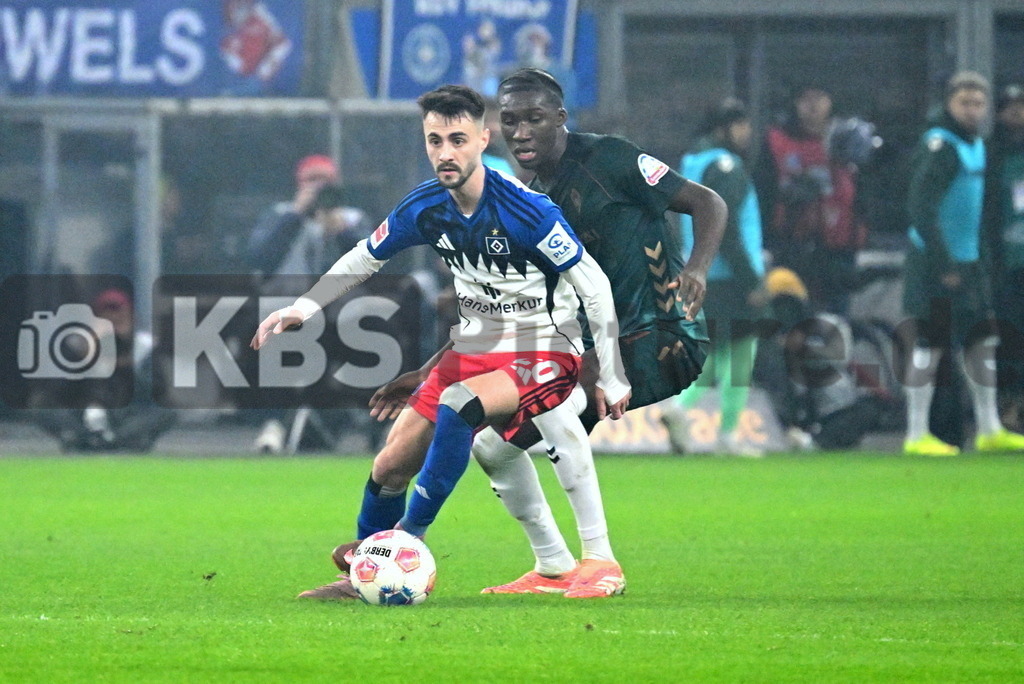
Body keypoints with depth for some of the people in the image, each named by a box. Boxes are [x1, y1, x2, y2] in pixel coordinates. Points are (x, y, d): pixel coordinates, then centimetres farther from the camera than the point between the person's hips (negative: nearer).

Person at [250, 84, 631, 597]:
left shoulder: (526, 210, -22)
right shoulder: (425, 208, -5)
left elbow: (594, 285, -14)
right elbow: (364, 258, 14)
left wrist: (611, 378, -12)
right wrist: (302, 308, 4)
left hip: (543, 356, -6)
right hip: (472, 351, 6)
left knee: (457, 405, -35)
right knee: (390, 466, -1)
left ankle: (409, 536, -23)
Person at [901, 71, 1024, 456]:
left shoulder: (976, 146, 14)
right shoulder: (939, 146, -15)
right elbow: (921, 208, -22)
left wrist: (983, 258, 17)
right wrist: (943, 264, -23)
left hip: (969, 262, 9)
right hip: (936, 263, -9)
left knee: (981, 341, 11)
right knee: (929, 345, -4)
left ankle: (989, 429, 19)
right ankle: (917, 435, 2)